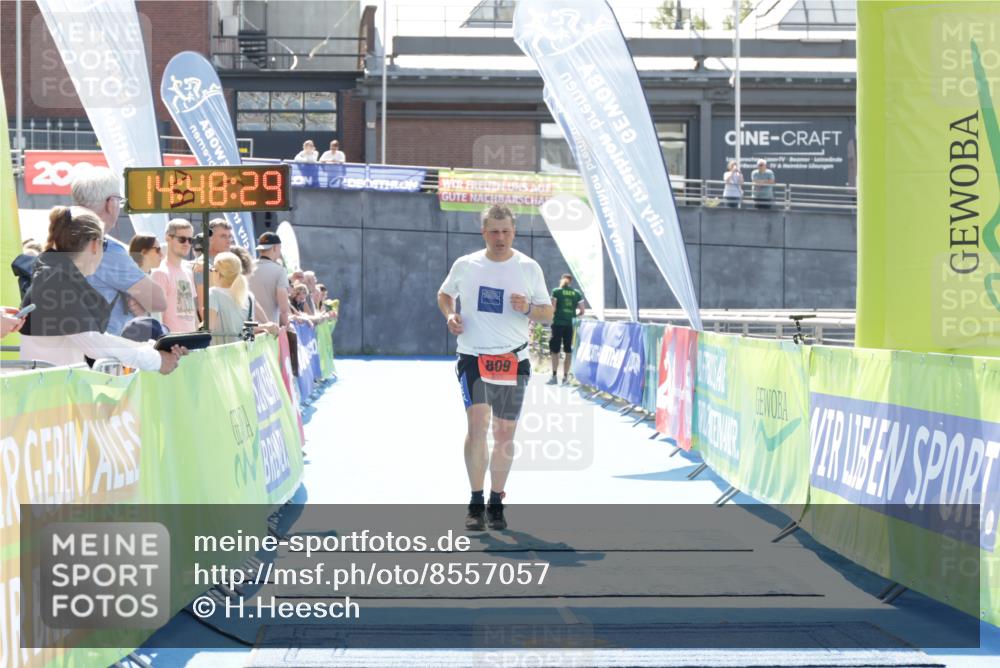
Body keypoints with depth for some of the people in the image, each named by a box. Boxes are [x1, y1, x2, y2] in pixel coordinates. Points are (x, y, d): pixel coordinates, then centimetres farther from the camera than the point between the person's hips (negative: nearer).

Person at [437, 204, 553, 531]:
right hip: (473, 357, -1)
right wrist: (450, 315, -1)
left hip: (513, 360, 1)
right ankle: (476, 504, -10)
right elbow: (444, 294, 20)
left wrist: (528, 309, -15)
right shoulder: (464, 265, 3)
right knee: (477, 423, -18)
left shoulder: (529, 268, 2)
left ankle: (496, 504, 19)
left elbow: (548, 314, 7)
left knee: (505, 433, 6)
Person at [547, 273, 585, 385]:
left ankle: (554, 376, -1)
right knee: (568, 351, 9)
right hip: (570, 324, 2)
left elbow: (552, 308, -8)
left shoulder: (556, 291, -1)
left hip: (558, 323, -2)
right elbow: (582, 311, 4)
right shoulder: (577, 293, 6)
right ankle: (565, 376, 9)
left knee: (555, 351, 4)